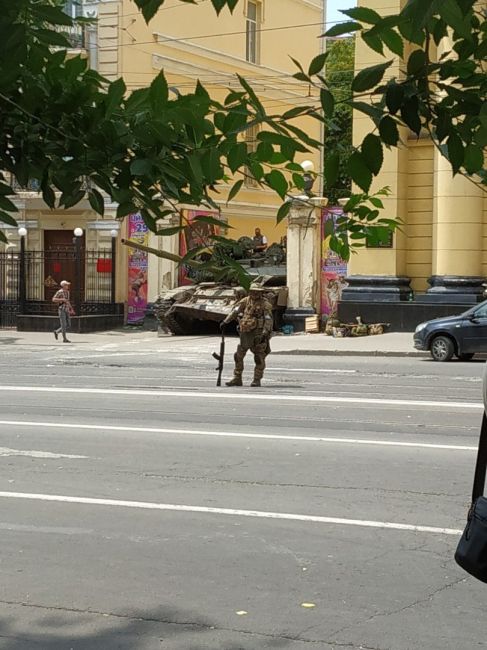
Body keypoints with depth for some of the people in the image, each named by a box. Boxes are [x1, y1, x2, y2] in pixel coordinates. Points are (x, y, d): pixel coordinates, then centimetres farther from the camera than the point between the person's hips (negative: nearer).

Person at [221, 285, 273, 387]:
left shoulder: (265, 304, -7)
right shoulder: (246, 301, 7)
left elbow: (268, 319, -15)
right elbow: (235, 311, 6)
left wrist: (265, 333, -26)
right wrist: (225, 322, -4)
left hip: (258, 334, -5)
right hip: (246, 333, 5)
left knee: (259, 357, -2)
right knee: (239, 356, 6)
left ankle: (257, 380, 9)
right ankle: (237, 379, 13)